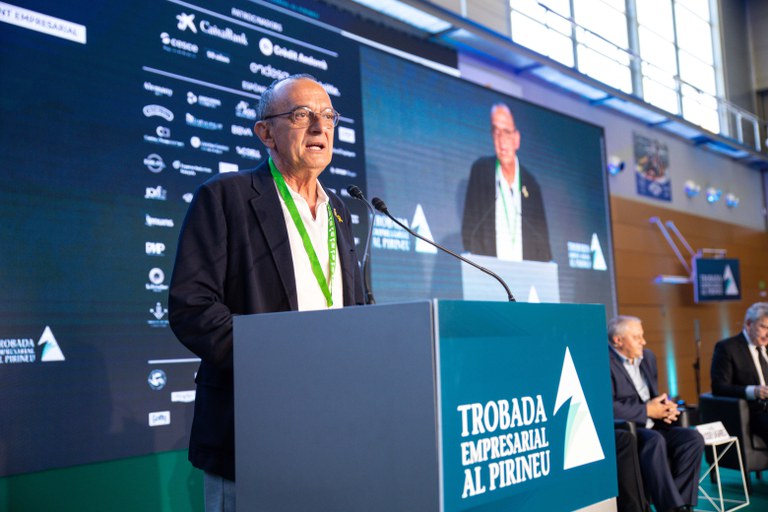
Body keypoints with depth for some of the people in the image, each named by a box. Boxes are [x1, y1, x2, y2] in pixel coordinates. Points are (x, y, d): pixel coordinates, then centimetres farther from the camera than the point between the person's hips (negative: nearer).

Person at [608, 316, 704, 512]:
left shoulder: (647, 357, 18)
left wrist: (665, 406, 2)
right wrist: (646, 411, -15)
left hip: (652, 426, 8)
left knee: (693, 438, -16)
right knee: (655, 440, -35)